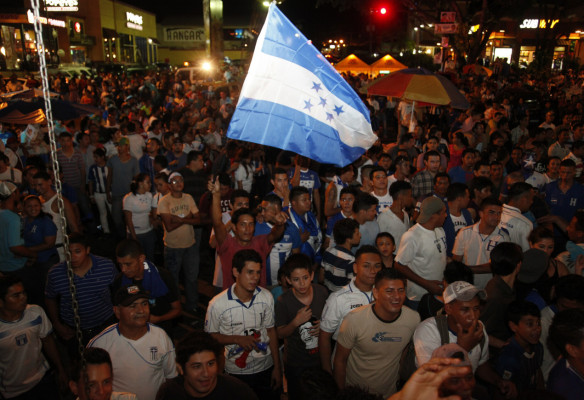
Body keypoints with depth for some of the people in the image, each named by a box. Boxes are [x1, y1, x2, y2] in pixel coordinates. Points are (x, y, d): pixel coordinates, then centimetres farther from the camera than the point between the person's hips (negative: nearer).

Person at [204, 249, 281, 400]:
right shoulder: (217, 304, -21)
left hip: (266, 367, 3)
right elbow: (210, 336, -7)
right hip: (236, 372, -2)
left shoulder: (266, 297, -11)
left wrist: (277, 367, 3)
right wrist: (237, 339, -22)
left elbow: (271, 330, 0)